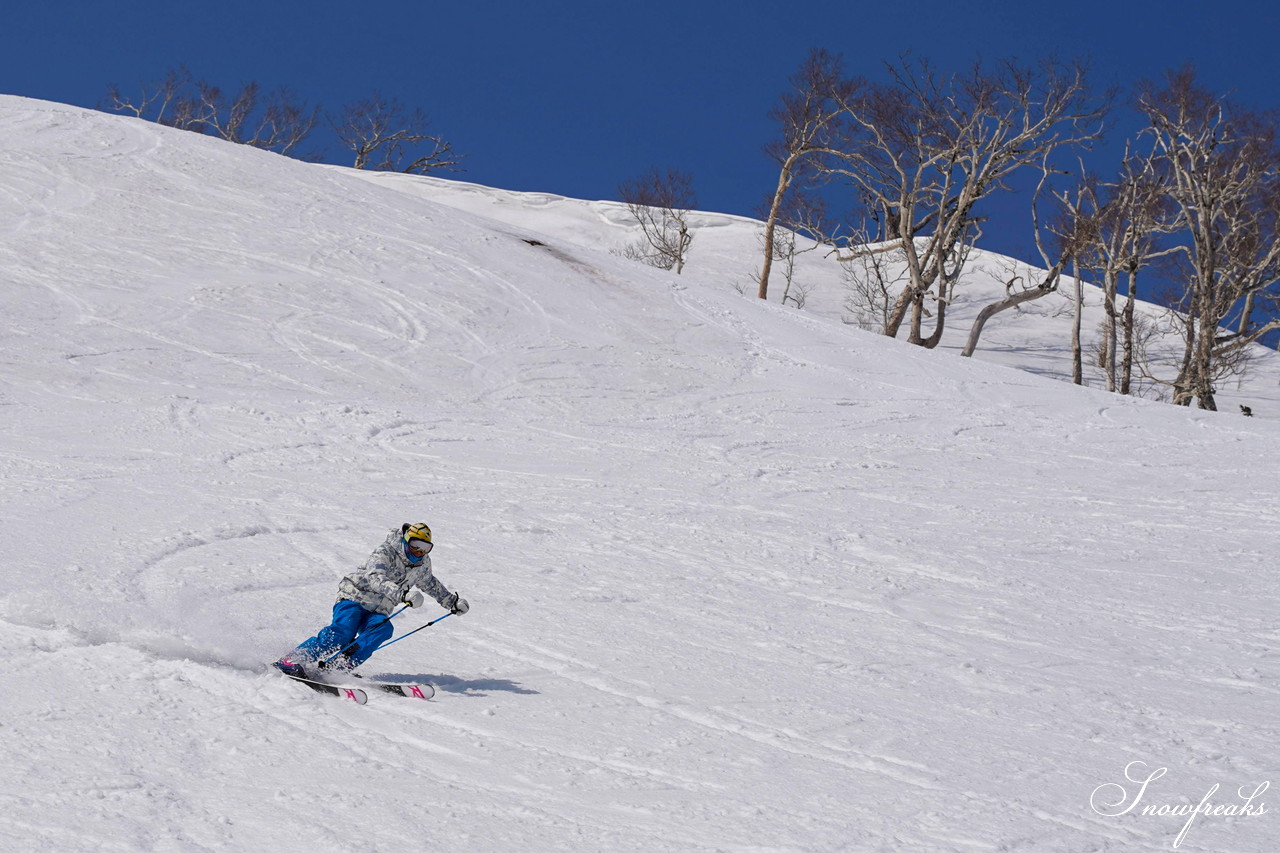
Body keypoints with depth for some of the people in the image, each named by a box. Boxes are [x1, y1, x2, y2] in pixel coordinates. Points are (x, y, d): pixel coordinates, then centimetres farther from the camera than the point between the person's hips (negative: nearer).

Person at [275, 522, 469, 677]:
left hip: (377, 613, 6)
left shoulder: (422, 565, 7)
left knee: (384, 629, -27)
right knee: (343, 630, -31)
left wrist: (452, 601, 30)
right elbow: (375, 579, -37)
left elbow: (430, 584, 30)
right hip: (354, 599, -6)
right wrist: (402, 594, -51)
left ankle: (340, 665, -39)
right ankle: (292, 661, -32)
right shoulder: (384, 553, -18)